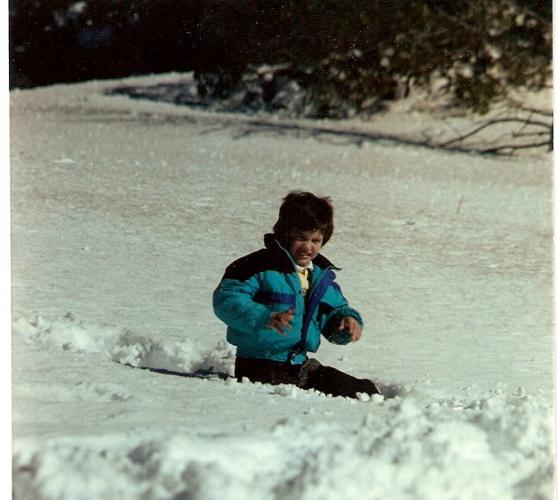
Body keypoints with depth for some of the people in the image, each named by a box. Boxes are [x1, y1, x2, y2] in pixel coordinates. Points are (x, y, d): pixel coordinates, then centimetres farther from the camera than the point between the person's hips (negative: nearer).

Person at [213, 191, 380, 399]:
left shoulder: (321, 274, 15)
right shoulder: (261, 267, -9)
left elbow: (335, 309, 28)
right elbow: (226, 300, -17)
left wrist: (348, 320, 3)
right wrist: (265, 317, -31)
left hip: (302, 366, 7)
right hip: (261, 366, -7)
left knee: (365, 391, 4)